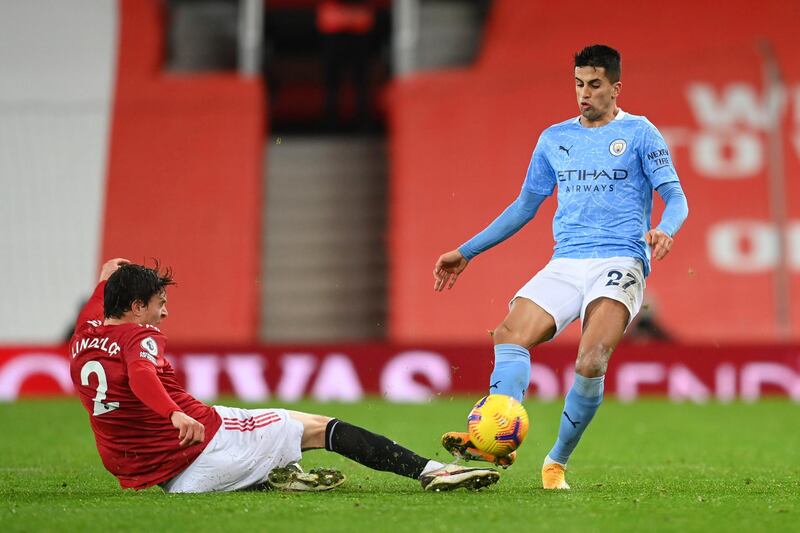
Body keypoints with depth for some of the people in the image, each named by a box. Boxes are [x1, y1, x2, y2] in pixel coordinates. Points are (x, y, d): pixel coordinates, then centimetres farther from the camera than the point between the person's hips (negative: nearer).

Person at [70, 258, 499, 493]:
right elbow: (141, 374, -38)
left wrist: (108, 276, 49)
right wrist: (174, 414, -53)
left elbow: (95, 308, 33)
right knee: (317, 428, 0)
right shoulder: (141, 337, -14)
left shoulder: (82, 339, 8)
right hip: (204, 444, -8)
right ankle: (429, 471, -5)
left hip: (165, 479, 8)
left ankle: (271, 478, 12)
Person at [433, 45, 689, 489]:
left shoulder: (639, 133, 4)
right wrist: (466, 252, 24)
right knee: (510, 335, -21)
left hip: (619, 264, -5)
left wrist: (665, 230, -26)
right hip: (565, 264, 5)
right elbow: (525, 205, 26)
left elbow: (676, 196, -2)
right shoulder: (555, 138, 18)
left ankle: (558, 462, -15)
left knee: (591, 360, -26)